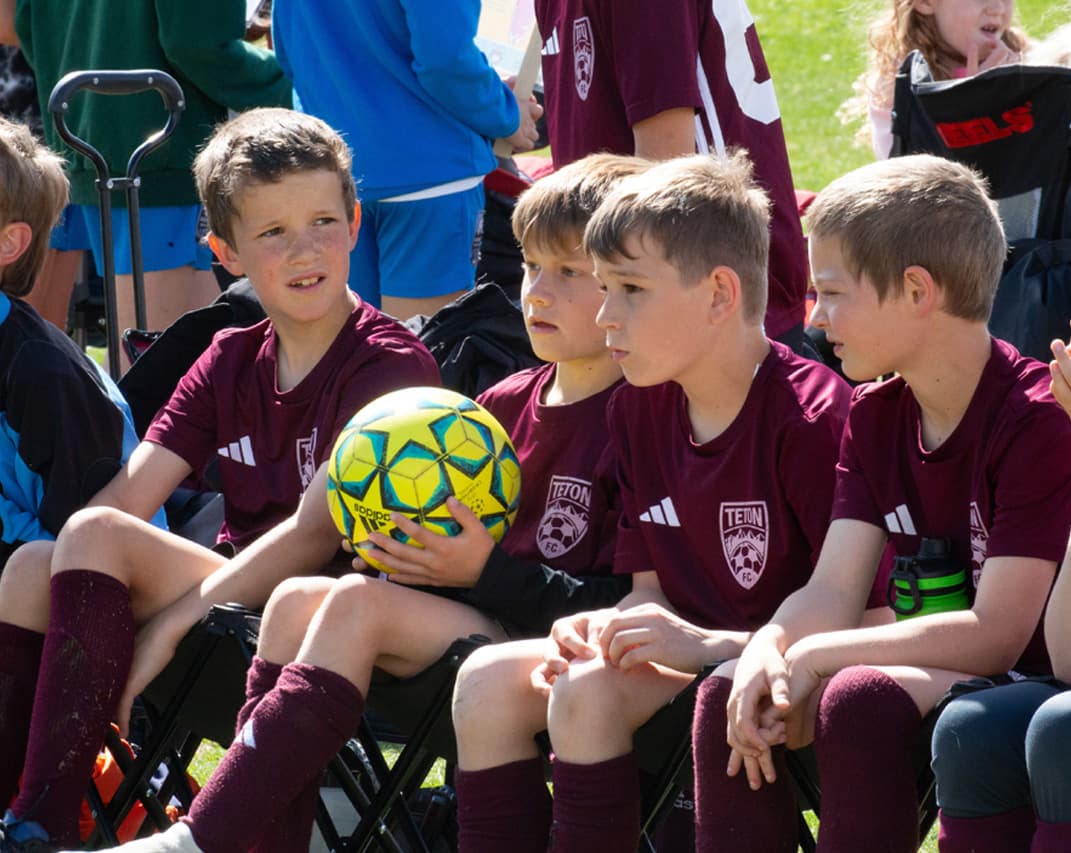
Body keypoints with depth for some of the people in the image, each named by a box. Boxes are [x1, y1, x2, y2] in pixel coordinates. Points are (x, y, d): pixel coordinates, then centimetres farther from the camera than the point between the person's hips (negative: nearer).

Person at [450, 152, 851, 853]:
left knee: (589, 692, -27)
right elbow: (652, 591, 12)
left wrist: (710, 645, -26)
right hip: (689, 654, 9)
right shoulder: (640, 407, 8)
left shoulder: (813, 415, -19)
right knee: (489, 680, -7)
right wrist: (605, 629, -11)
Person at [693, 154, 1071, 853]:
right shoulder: (876, 415, 9)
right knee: (730, 697, -10)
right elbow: (833, 592, 2)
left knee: (859, 699, -32)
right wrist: (767, 649, -22)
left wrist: (816, 655, -21)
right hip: (936, 676, 8)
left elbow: (998, 631, -22)